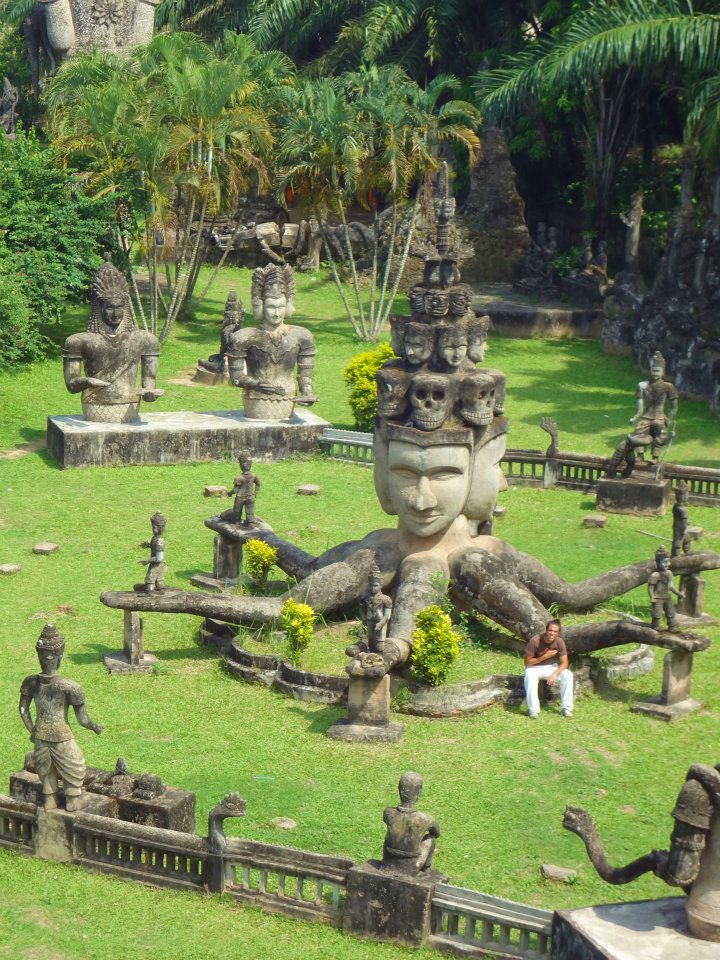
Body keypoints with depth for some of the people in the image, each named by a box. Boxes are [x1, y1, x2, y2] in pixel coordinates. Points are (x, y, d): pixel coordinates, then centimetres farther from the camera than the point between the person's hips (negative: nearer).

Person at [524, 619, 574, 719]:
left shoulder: (559, 642, -15)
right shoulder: (535, 641, -24)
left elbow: (564, 663, -13)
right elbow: (527, 662, -17)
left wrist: (554, 674, -31)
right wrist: (544, 657, -25)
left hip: (551, 667, 3)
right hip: (534, 668, -3)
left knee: (568, 675, -23)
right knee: (530, 677, -37)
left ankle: (566, 708, -14)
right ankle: (533, 710, -30)